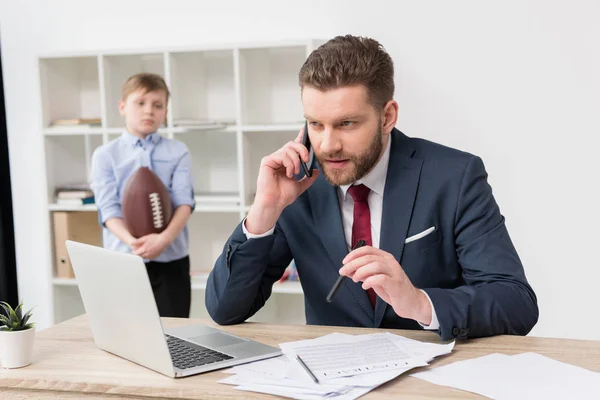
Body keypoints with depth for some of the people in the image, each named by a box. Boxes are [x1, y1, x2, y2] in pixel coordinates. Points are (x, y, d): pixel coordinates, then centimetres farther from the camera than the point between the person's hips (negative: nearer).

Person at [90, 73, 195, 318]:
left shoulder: (178, 152, 4)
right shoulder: (105, 155, 2)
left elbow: (185, 202, -6)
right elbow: (108, 208, -7)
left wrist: (164, 238, -24)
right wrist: (132, 241, -25)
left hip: (171, 259, 0)